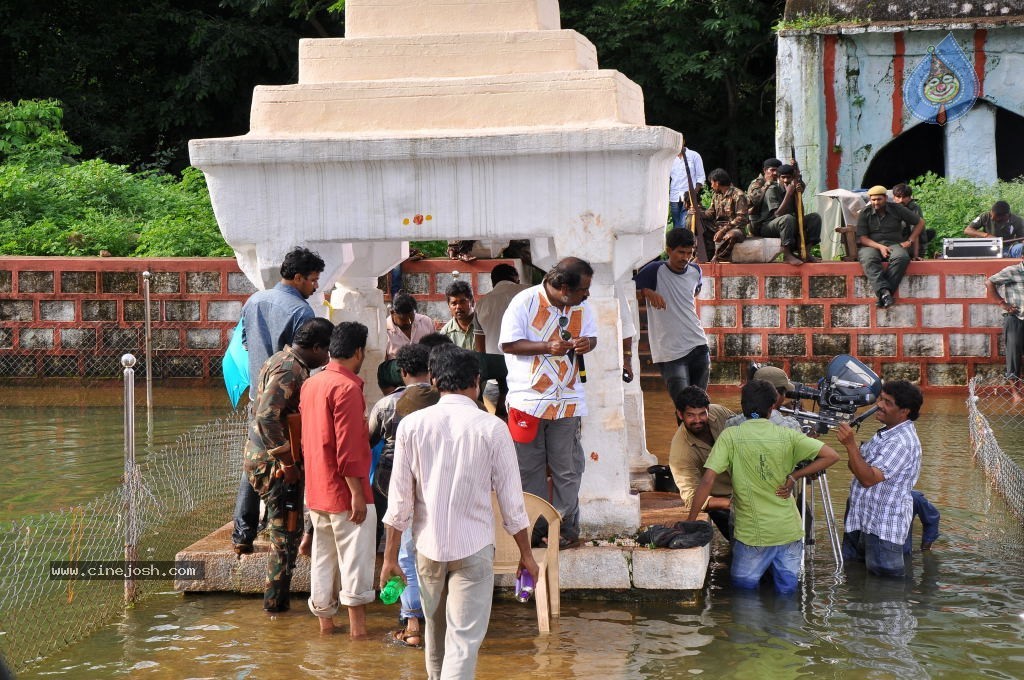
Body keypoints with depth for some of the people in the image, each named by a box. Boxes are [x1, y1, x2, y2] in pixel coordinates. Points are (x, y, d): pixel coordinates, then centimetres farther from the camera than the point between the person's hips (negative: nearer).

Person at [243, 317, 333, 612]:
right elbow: (267, 417, -31)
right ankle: (275, 599, 8)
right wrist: (288, 462, -24)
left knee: (285, 531, 20)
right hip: (275, 463, -10)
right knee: (286, 533, 0)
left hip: (262, 457, 10)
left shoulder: (284, 361, 13)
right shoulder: (289, 371, -20)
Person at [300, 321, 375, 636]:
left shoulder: (310, 384, 9)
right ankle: (357, 623, 0)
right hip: (344, 491, -8)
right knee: (354, 555, -2)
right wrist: (358, 495, -19)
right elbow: (349, 448, -21)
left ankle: (324, 619, 21)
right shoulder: (347, 388, -17)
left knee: (323, 556, 14)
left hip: (316, 490, 8)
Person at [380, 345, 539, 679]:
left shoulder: (412, 425, -4)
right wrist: (526, 553, 7)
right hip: (474, 547, -3)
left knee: (436, 627, 23)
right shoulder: (492, 428, -9)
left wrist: (390, 555, 6)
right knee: (465, 639, -3)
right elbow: (511, 500, -4)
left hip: (428, 545, 3)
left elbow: (400, 498, -2)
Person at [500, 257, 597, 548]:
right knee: (530, 467, 6)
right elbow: (508, 344, -11)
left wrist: (587, 343, -11)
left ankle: (567, 525, 16)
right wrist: (548, 347, -22)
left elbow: (591, 335, 14)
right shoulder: (525, 302, -13)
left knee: (566, 468, 5)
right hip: (528, 398, -3)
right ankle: (535, 525, 18)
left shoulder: (581, 306, 1)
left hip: (567, 400, 3)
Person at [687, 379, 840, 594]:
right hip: (788, 529, 2)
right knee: (787, 589, 15)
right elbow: (831, 456, -6)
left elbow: (707, 481, -13)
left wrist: (690, 523, -7)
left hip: (751, 533, -2)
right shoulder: (787, 436, -2)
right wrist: (793, 477, -1)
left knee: (744, 584, 16)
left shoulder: (730, 436, -7)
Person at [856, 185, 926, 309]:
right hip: (871, 246, -1)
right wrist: (880, 247, -16)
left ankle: (883, 295, -42)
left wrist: (909, 241, 6)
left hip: (894, 244, 1)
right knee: (869, 260, -38)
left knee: (901, 257, -36)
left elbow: (920, 222, 16)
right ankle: (884, 292, -52)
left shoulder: (896, 209, 8)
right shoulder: (865, 214, 6)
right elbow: (862, 238, -1)